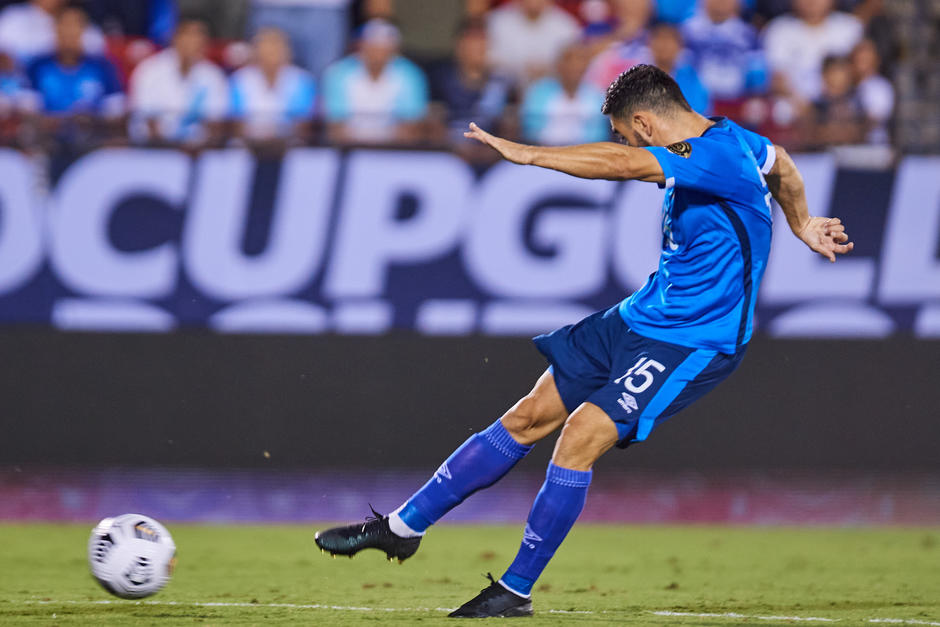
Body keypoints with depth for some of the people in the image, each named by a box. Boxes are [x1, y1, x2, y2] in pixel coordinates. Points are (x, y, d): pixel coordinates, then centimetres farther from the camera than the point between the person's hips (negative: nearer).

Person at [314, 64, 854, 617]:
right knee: (529, 417, 7)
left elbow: (621, 164, -35)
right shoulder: (726, 136, 6)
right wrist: (802, 225, 42)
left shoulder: (716, 155, -24)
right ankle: (403, 526, 13)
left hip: (693, 343, -10)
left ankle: (517, 590, -8)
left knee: (580, 438, -20)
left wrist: (529, 154, -33)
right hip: (643, 318, 10)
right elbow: (780, 163, 27)